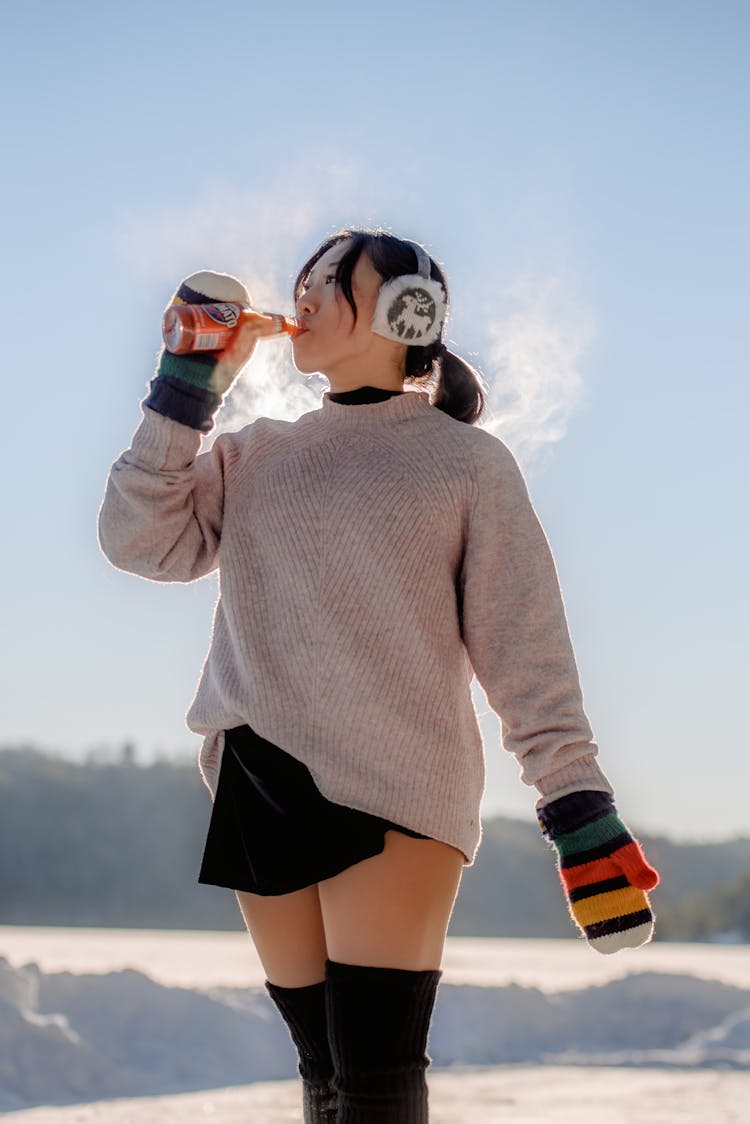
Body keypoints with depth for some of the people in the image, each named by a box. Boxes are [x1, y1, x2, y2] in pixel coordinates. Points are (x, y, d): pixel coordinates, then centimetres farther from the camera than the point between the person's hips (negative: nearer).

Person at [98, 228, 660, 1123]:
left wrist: (583, 817, -7)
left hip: (395, 790, -4)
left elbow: (527, 654, 1)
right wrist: (188, 383, 4)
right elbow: (140, 540, 5)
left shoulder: (466, 463, 6)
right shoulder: (254, 459, 18)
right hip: (257, 789, 4)